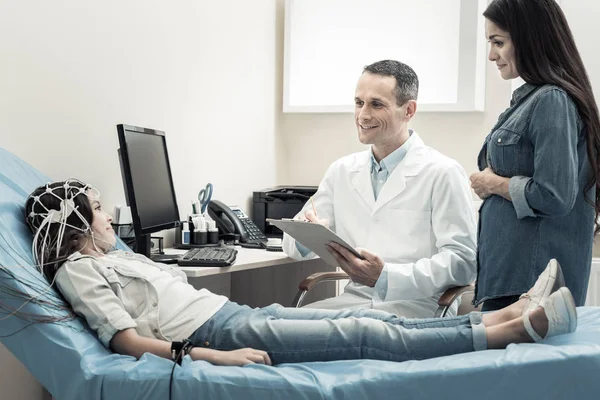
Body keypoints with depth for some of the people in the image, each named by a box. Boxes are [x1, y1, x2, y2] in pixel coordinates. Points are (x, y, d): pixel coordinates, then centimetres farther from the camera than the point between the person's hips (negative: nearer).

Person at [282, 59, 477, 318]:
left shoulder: (443, 173, -4)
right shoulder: (342, 170, 13)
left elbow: (462, 261, -11)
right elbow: (294, 243, 15)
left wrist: (386, 277, -25)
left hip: (413, 306, -5)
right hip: (355, 299, 5)